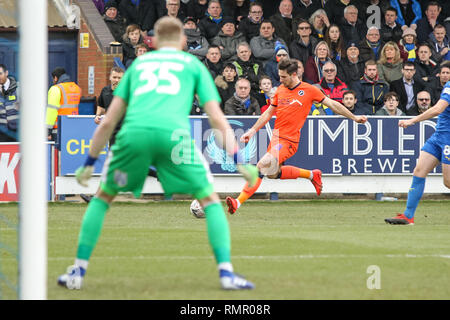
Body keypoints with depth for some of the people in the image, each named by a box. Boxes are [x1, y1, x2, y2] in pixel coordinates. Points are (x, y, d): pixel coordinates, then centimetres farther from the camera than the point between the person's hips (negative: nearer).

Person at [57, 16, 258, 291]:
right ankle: (226, 273, -1)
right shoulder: (193, 64, 25)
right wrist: (237, 161, 16)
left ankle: (78, 272, 16)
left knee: (103, 197, 22)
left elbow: (109, 121, 29)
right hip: (173, 133, -2)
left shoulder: (138, 64, 31)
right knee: (210, 199, 12)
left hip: (133, 133, 2)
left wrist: (89, 163, 35)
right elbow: (217, 117, 15)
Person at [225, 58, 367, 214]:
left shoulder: (309, 90, -4)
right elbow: (269, 113, 19)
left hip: (289, 141, -7)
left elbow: (332, 104, 6)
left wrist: (354, 118, 10)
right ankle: (311, 175, 32)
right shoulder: (280, 90, 11)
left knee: (261, 167, -20)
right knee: (273, 173, 13)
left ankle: (239, 202, -22)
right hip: (276, 137, 7)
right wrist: (252, 131, 13)